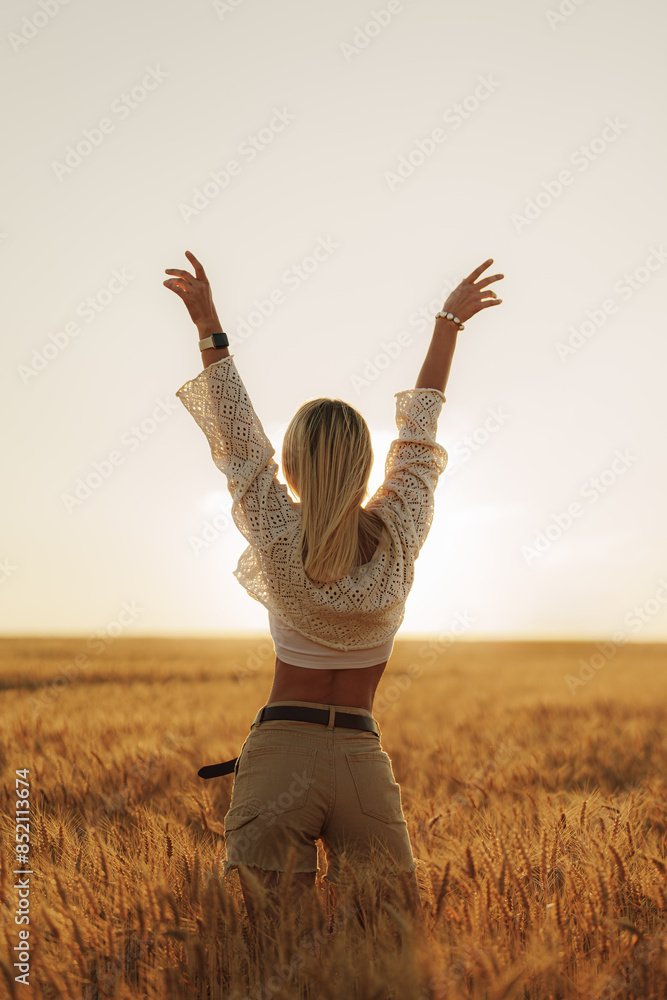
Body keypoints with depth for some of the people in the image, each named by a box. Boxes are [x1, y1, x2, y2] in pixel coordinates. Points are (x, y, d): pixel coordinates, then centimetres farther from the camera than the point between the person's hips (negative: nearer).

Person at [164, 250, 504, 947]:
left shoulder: (277, 537, -9)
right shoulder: (399, 536, -5)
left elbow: (239, 440, 1)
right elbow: (419, 430, 8)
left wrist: (209, 329, 8)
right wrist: (448, 324, 19)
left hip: (278, 751, -1)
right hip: (362, 762, 1)